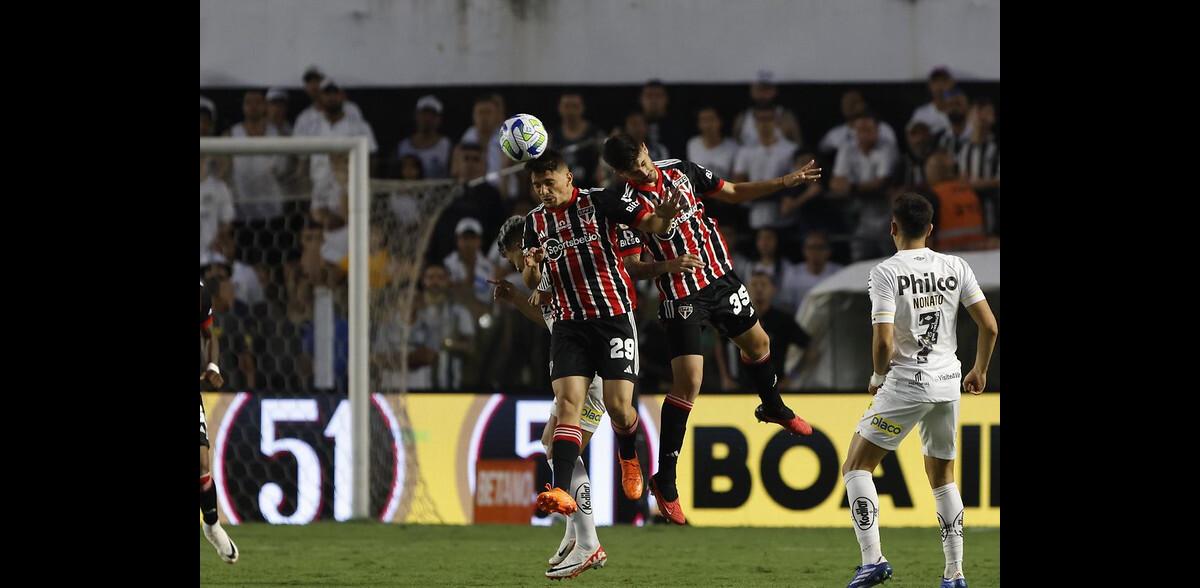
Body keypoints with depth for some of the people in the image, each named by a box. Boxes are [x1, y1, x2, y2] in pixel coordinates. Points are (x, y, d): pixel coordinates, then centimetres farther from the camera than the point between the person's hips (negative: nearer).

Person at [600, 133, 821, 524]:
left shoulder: (680, 170, -2)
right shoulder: (628, 205, -19)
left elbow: (734, 193, 12)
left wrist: (786, 182, 6)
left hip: (721, 277, 6)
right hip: (680, 297, -6)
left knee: (757, 344, 22)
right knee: (688, 382, -12)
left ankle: (773, 408, 55)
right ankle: (665, 481, -4)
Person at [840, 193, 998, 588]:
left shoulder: (886, 273, -11)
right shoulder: (955, 267, 2)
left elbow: (883, 342, -19)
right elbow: (989, 326, 2)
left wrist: (879, 378, 1)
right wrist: (980, 371, 18)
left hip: (905, 382, -5)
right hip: (948, 383, 5)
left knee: (856, 467, 5)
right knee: (943, 477, 19)